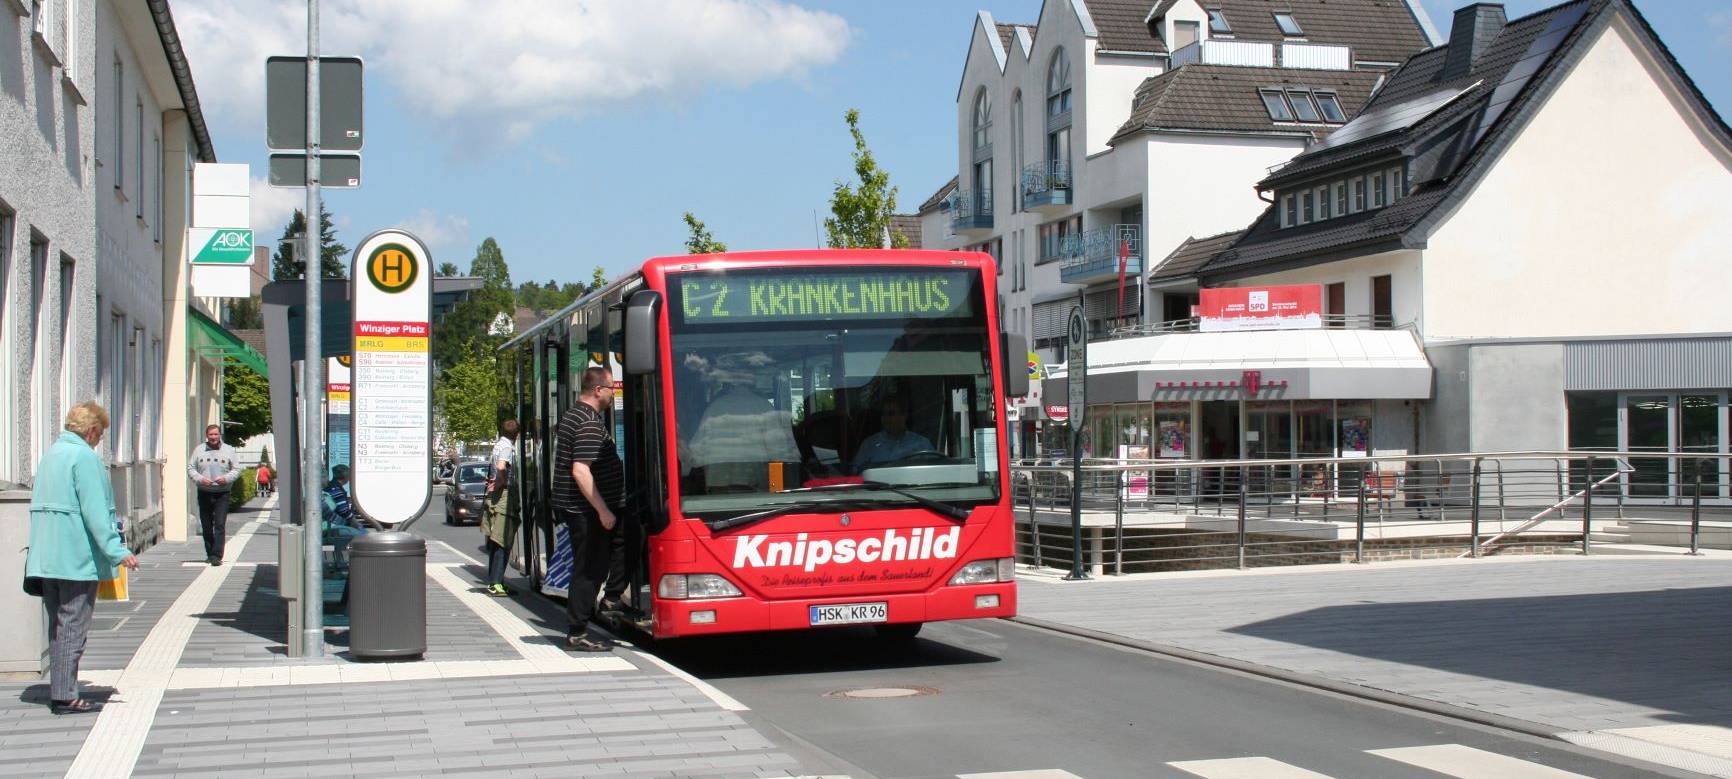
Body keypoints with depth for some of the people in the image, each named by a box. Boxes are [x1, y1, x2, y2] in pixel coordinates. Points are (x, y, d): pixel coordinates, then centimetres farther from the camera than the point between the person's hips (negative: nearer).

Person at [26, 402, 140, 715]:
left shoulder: (51, 454, 14)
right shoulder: (85, 457, -13)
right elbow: (95, 511, -20)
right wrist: (117, 551, -21)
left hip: (46, 557, 9)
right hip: (77, 559, -9)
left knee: (58, 627, 14)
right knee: (73, 627, -3)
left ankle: (58, 692, 18)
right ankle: (65, 697, -2)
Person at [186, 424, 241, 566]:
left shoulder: (229, 450, 5)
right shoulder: (199, 450, 8)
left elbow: (237, 469, 5)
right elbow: (190, 468, 6)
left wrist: (226, 478, -14)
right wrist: (200, 479, -12)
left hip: (222, 494, -2)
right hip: (204, 493, 2)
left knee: (220, 525, -12)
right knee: (206, 526, 7)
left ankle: (217, 555, -16)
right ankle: (210, 554, 19)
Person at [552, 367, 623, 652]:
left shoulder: (573, 415, 15)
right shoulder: (590, 423, -18)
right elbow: (581, 471, -25)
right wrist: (603, 511, -21)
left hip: (572, 507, 10)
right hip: (586, 511, -10)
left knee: (588, 568, 15)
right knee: (588, 570, -4)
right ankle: (577, 634, 0)